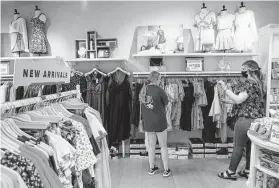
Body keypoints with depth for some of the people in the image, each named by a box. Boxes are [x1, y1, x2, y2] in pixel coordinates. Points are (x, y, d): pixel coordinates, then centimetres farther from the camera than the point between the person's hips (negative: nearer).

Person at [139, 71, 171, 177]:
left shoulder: (143, 90, -1)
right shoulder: (159, 90, -16)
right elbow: (166, 103, -5)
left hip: (147, 122, 5)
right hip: (159, 122, -5)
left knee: (151, 146, 17)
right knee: (163, 146, 10)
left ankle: (152, 168, 29)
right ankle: (166, 170, 20)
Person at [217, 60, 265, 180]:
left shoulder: (249, 83, -16)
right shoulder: (258, 83, 14)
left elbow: (238, 100, -23)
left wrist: (225, 88, -19)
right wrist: (227, 101, 16)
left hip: (246, 119, -9)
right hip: (256, 119, 9)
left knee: (238, 146, 0)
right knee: (251, 145, 14)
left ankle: (231, 172, 10)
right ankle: (248, 171, 24)